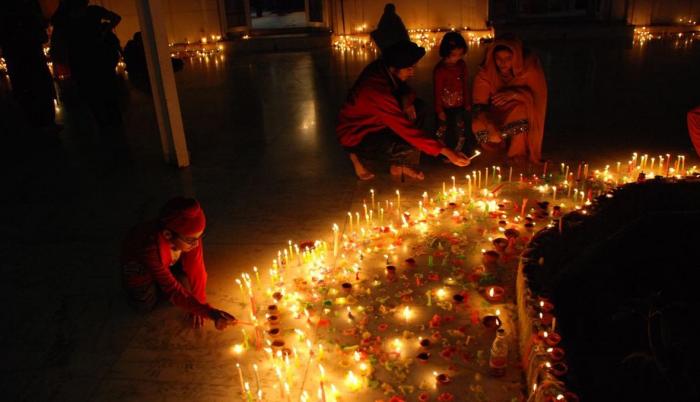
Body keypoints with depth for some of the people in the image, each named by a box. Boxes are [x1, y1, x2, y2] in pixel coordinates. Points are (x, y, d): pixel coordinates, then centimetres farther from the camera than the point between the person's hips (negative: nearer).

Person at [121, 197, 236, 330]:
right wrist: (209, 312, -51)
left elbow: (196, 270, -23)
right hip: (138, 263, -3)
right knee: (145, 305, -13)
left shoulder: (190, 236, -36)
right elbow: (173, 291, -43)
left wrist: (198, 306, -15)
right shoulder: (151, 248, -46)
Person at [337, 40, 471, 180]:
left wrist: (407, 99, -17)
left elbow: (403, 89, 9)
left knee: (417, 107, -3)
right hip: (355, 136, -9)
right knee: (411, 144, -28)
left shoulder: (382, 68, -12)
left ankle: (400, 165, 5)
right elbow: (408, 131, -38)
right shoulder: (377, 91, -38)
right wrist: (445, 151, -35)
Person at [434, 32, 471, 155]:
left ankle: (459, 152, 36)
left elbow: (465, 85, 6)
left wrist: (467, 102, 10)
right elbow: (437, 90, -14)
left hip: (459, 106, 5)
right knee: (442, 131, 13)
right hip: (445, 106, -4)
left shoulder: (462, 65, -5)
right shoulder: (440, 69, -20)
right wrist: (439, 110, -11)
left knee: (460, 130, 18)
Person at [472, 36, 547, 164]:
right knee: (478, 126, -26)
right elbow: (478, 104, -24)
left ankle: (518, 152, -9)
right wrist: (490, 126, -43)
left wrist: (514, 94, -37)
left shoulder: (529, 65, -23)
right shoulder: (485, 72, -21)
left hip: (522, 111, 0)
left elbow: (538, 93, -18)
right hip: (496, 112, 1)